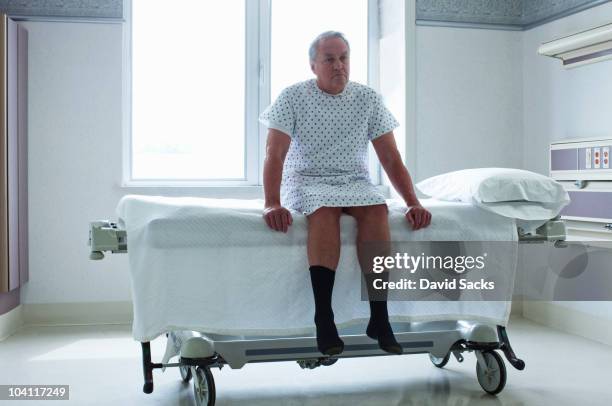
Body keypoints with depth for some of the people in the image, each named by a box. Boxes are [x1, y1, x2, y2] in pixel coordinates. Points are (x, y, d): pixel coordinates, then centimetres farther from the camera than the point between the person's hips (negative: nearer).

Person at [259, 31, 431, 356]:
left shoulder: (368, 99, 3)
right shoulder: (293, 97, -3)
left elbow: (391, 159, 1)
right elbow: (275, 155, -12)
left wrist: (413, 203, -12)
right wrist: (272, 204, -28)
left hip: (355, 181, 2)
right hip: (306, 181, -2)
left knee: (377, 208, -31)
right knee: (326, 210, -36)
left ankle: (379, 318, -30)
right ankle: (323, 319, -35)